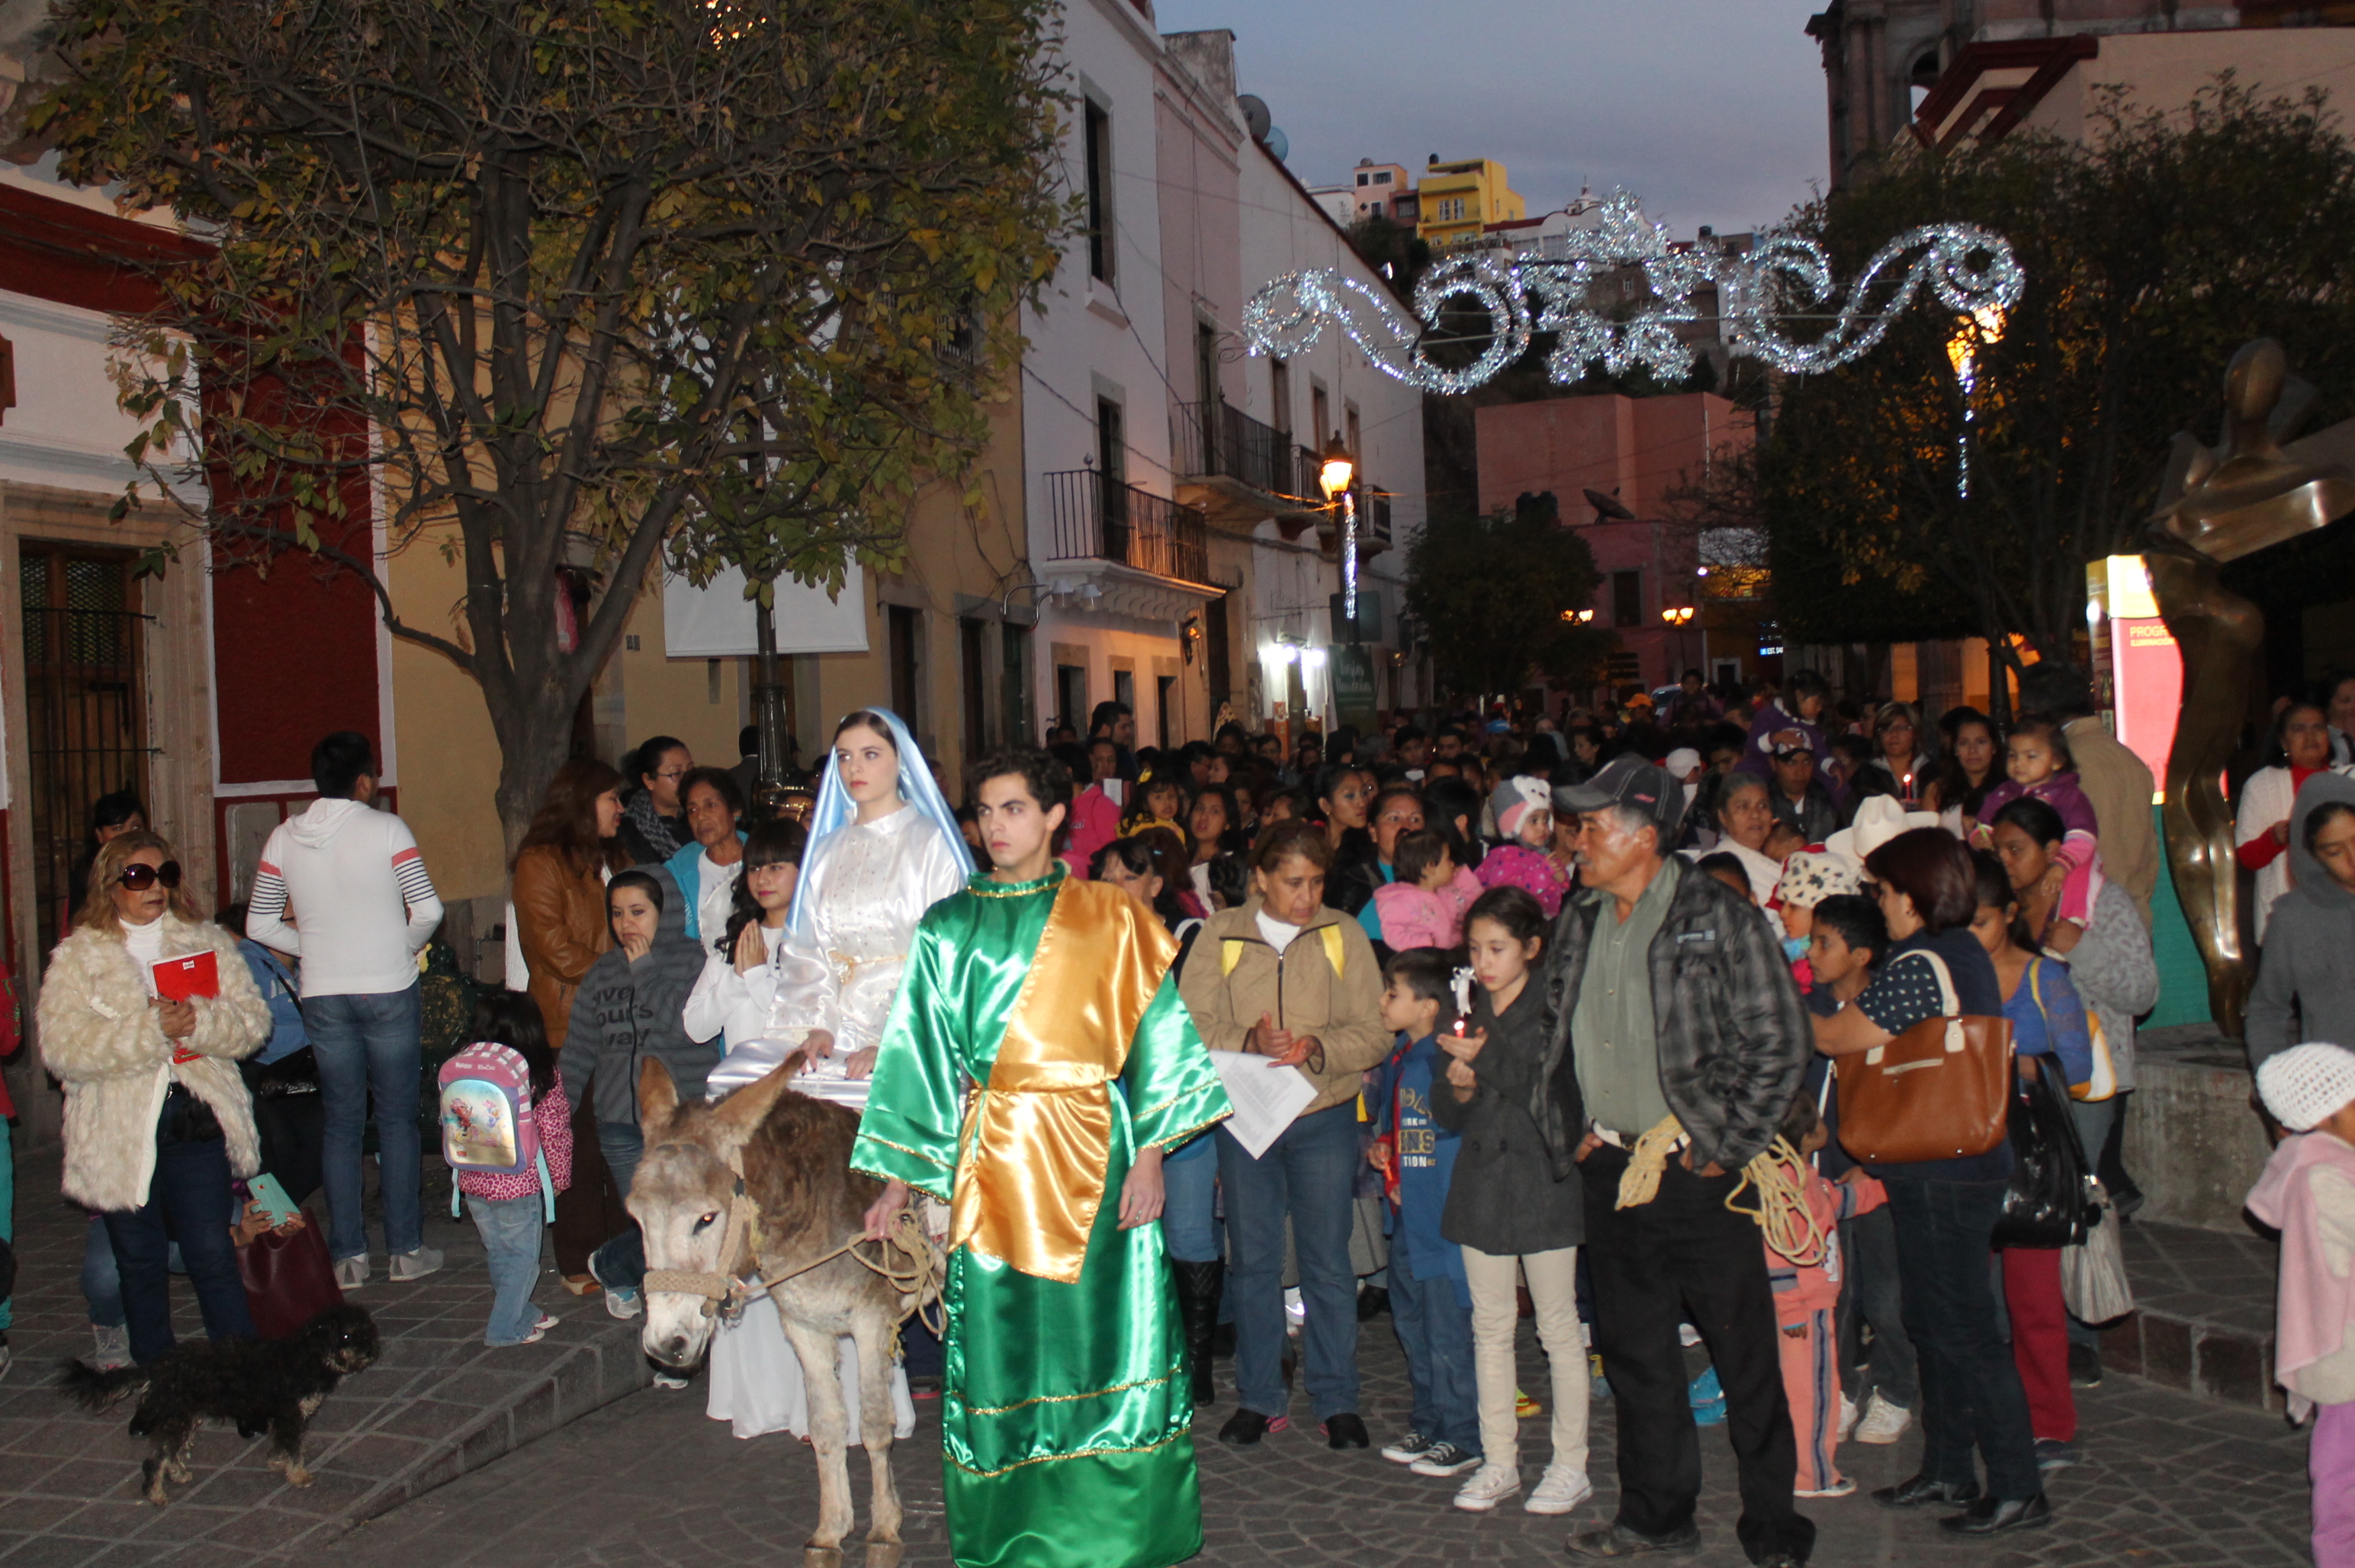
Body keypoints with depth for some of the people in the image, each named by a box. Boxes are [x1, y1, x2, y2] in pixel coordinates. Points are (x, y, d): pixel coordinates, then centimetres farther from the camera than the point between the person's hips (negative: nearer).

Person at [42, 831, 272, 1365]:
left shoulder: (207, 942, 9)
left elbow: (253, 1022, 2)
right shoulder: (76, 959, 1)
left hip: (197, 1123, 0)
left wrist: (198, 1021, -18)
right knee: (139, 1260, 10)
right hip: (118, 1134, 0)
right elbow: (62, 1049, -12)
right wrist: (152, 1030, -21)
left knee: (212, 1254, 0)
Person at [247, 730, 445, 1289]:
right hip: (389, 992, -3)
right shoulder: (386, 829, -8)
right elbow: (429, 909, -12)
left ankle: (347, 1255, 11)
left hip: (323, 998, 3)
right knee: (397, 1118, 5)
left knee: (341, 1123, 9)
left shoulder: (283, 839, 3)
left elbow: (259, 924, 6)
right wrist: (405, 946, 6)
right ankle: (406, 1249, 9)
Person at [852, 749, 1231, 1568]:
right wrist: (898, 1180, 6)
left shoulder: (1108, 919, 5)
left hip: (1093, 1152, -1)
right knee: (998, 1340, 2)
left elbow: (1154, 1038, 2)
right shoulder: (948, 928, 9)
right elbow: (920, 1054, 10)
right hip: (992, 1157, 1)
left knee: (1104, 1333, 0)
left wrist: (1150, 1154, -7)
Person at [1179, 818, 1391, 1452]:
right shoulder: (1220, 935, 2)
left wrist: (1316, 1048, -20)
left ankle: (1337, 1400, 16)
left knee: (1328, 1261, 4)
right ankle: (1258, 1399, 20)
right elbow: (1190, 1024, -5)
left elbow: (1375, 1032, -3)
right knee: (1252, 1260, 8)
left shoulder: (1344, 935, 2)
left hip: (1325, 1118, -1)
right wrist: (1249, 1041, -21)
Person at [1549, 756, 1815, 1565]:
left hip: (1697, 1172, -6)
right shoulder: (1579, 922, 9)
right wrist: (1579, 1128, 11)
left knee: (1744, 1353, 1)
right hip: (1611, 1167, 6)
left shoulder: (1718, 916, -11)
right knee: (1635, 1350, 13)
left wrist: (1726, 1148, -11)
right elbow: (1556, 1031, 20)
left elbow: (1779, 1043, -11)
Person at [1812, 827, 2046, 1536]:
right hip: (1969, 1164, 10)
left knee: (1962, 1331, -2)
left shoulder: (1919, 966, -19)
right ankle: (1947, 1470, 28)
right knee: (1934, 1325, 18)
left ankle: (2018, 1487, 5)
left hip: (1940, 1176, -10)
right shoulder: (1966, 953, 11)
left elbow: (1839, 1037, -12)